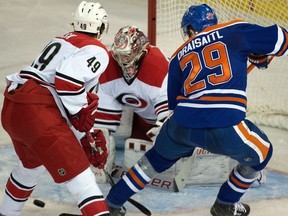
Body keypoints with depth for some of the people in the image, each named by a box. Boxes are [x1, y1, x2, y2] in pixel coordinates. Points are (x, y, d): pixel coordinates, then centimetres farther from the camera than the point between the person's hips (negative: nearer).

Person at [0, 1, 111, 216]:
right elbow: (68, 79, -21)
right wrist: (82, 113, -7)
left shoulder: (62, 41, 26)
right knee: (80, 178, -11)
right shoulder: (96, 50, -1)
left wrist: (86, 138, 30)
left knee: (33, 165, 36)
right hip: (37, 112, -9)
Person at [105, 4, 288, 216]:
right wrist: (259, 54, 30)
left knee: (157, 158, 33)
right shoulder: (234, 31, 11)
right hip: (224, 127, -4)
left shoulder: (179, 56, 22)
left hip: (182, 126, 4)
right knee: (260, 154, 26)